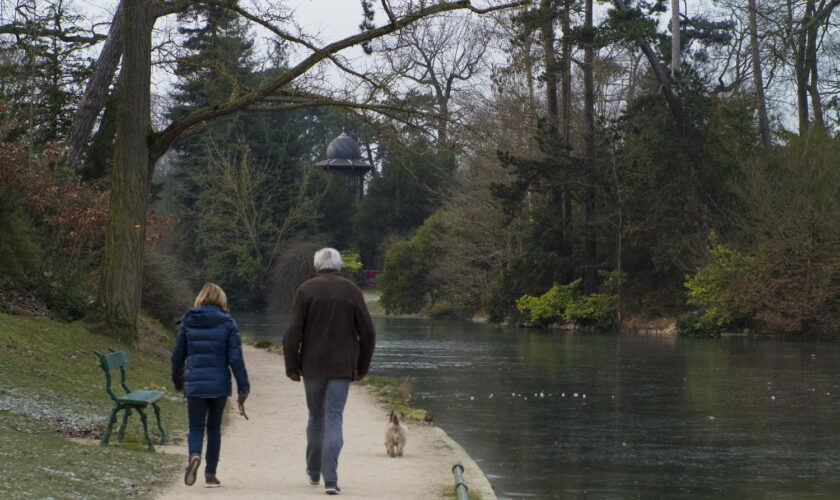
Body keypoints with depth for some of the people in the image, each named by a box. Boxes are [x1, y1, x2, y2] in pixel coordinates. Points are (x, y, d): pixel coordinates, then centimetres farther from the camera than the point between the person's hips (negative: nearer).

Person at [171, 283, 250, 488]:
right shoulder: (227, 323, -3)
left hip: (194, 384, 1)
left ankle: (194, 455, -25)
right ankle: (210, 475, 14)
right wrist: (243, 385, -1)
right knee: (214, 428, 13)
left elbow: (177, 356, 9)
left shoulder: (187, 322, 4)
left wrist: (178, 381, 23)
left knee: (196, 427, 6)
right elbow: (235, 358, -6)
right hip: (219, 385, 0)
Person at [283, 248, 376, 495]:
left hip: (312, 366, 1)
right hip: (342, 367, 0)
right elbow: (367, 333, 1)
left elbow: (293, 333, -8)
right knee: (334, 421, -2)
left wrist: (292, 367, 0)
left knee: (316, 418, 17)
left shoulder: (306, 290, -2)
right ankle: (330, 480, -12)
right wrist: (362, 367, 12)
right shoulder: (352, 291, 1)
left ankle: (313, 472, 29)